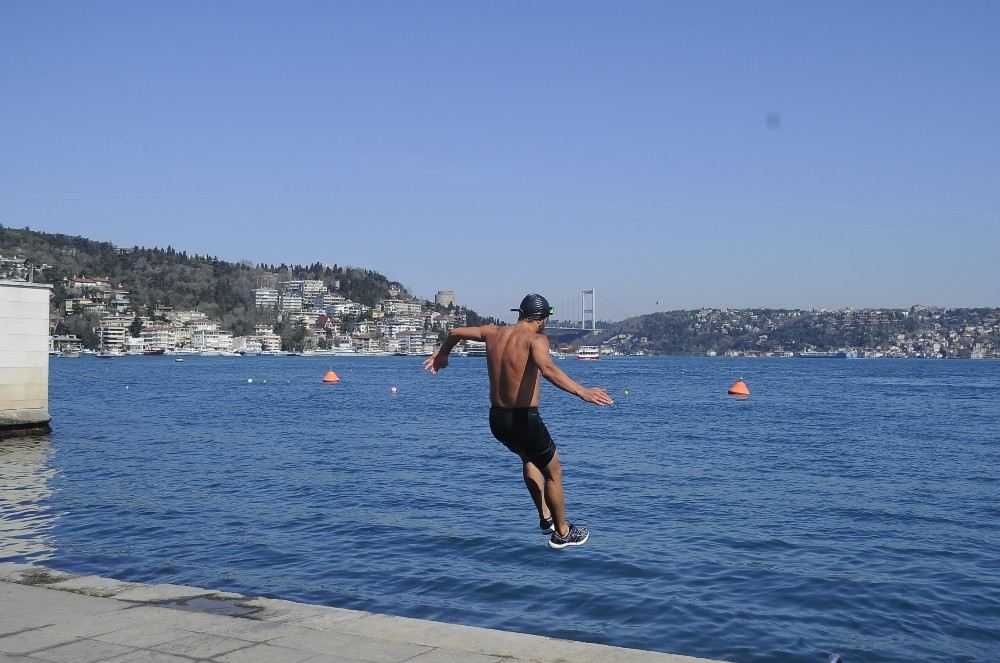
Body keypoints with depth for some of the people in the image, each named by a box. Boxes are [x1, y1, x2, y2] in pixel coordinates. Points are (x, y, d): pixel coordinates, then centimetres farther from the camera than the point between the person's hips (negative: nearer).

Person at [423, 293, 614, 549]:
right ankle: (562, 533, 27)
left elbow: (455, 332, 21)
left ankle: (545, 517, 37)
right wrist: (582, 391, -42)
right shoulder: (535, 339, -14)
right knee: (553, 473, 15)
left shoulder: (494, 333, 7)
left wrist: (441, 355, 40)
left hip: (496, 419, 7)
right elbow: (548, 369, -35)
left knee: (529, 458, 34)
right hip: (524, 420, -7)